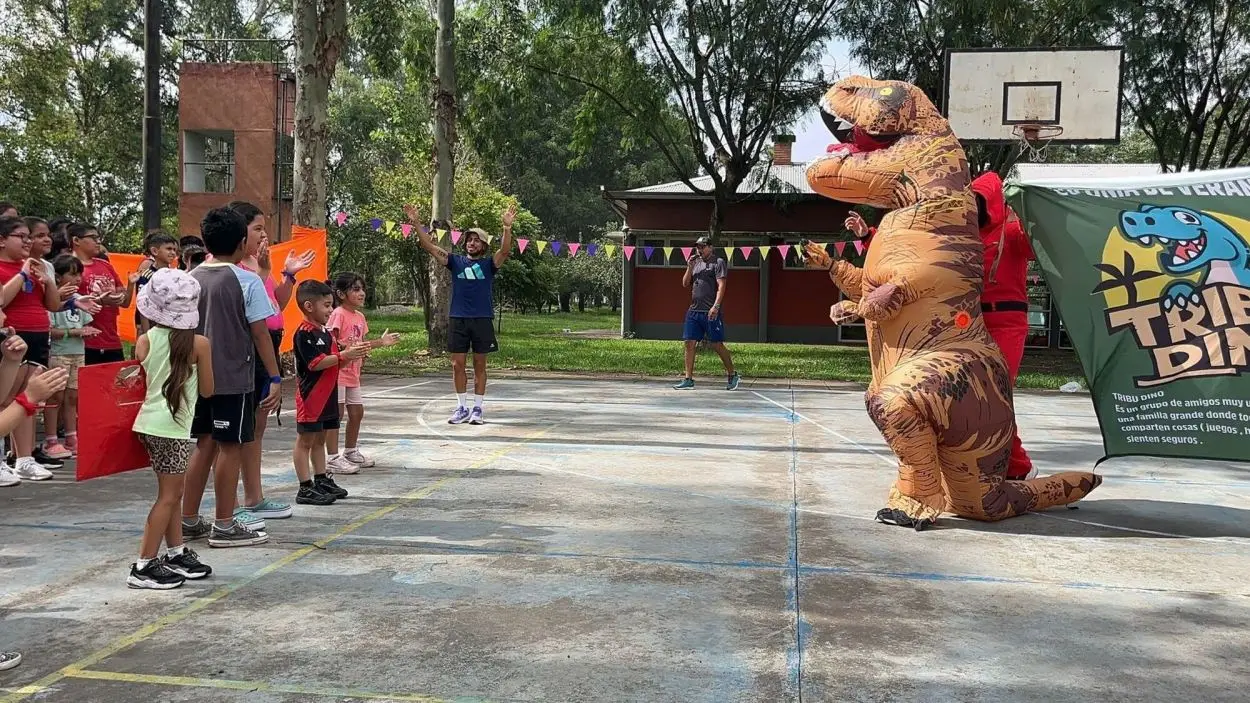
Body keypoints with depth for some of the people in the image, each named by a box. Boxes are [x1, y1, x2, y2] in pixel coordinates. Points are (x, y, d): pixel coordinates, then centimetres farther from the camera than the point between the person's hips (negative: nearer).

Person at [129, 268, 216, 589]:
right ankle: (144, 566, -1)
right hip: (174, 426, -6)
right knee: (168, 496, 0)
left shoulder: (145, 340, 2)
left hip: (150, 421, 6)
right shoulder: (198, 343, -10)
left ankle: (177, 554, 28)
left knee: (172, 493, 18)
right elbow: (207, 390, -3)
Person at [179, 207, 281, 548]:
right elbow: (260, 333, -12)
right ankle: (224, 526, 7)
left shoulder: (191, 279, 7)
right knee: (230, 446, 1)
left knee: (205, 444, 15)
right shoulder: (247, 281, -11)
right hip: (233, 378, -6)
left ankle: (188, 521, 21)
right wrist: (275, 377, -8)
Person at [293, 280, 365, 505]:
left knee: (320, 439, 17)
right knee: (305, 440, -2)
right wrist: (344, 355, -23)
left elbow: (334, 362, 17)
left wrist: (352, 352, 0)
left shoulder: (325, 332, 14)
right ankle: (305, 489, 1)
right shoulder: (304, 333, -15)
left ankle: (322, 480, 26)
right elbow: (315, 363, -23)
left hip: (328, 395, 9)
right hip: (311, 396, -9)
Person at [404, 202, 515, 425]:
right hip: (457, 319, 2)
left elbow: (505, 250, -16)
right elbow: (430, 246, 3)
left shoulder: (489, 264, 2)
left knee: (479, 365, 5)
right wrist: (417, 224, -7)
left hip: (482, 320, -2)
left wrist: (507, 227, -31)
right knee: (457, 364, 4)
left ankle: (477, 408, 13)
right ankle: (462, 408, 14)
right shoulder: (456, 261, 8)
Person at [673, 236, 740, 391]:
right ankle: (688, 379, 6)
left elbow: (721, 286, -11)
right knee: (689, 343, 1)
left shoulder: (718, 262, -3)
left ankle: (733, 375, 12)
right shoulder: (696, 263, 17)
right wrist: (689, 268, 1)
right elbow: (685, 284, 16)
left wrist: (716, 306, -21)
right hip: (694, 310, 6)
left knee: (717, 344, -2)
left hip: (710, 312, -6)